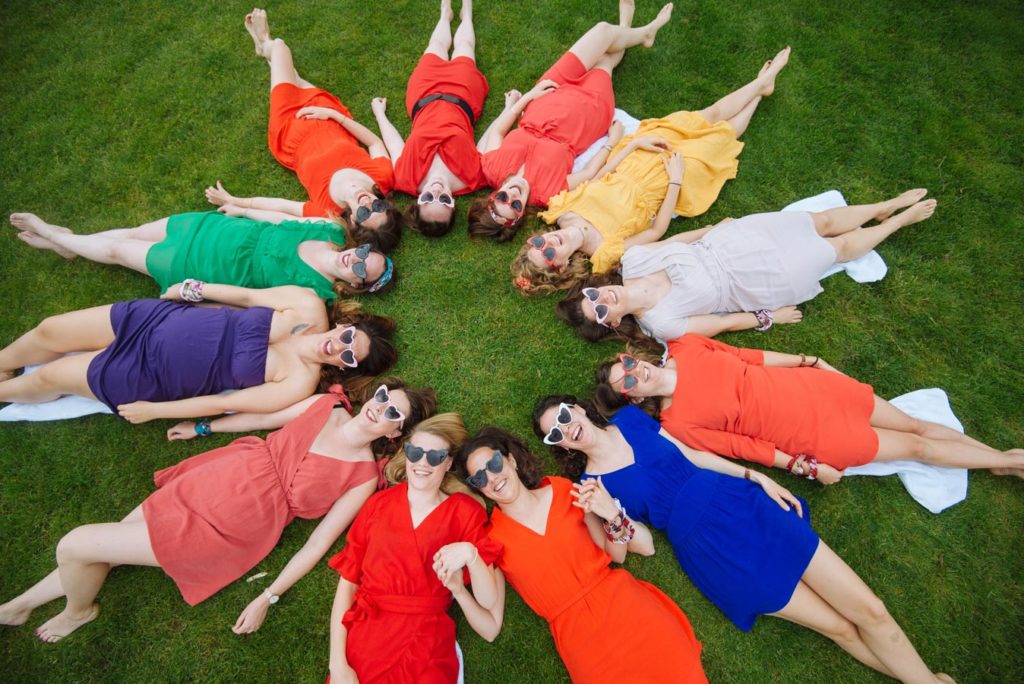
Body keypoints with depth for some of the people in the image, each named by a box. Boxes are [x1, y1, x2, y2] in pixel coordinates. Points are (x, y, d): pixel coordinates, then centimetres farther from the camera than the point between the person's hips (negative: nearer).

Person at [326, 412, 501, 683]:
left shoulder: (465, 512, -2)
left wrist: (470, 554, -21)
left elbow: (488, 601, -5)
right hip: (363, 639, 2)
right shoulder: (378, 503, 4)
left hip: (427, 644, -2)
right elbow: (347, 582, 3)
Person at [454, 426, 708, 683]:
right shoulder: (492, 538, -2)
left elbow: (616, 555, 8)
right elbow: (492, 627, -2)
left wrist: (614, 516, -10)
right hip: (578, 635, -1)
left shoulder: (564, 491, 1)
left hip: (625, 603, 2)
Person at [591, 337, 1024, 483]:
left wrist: (807, 360, 8)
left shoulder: (681, 347, -10)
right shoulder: (677, 423, -21)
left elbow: (741, 356, 1)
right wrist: (802, 466, -11)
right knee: (916, 447, 11)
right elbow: (737, 445, -14)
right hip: (808, 435, -4)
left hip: (805, 387, 4)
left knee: (914, 424, 16)